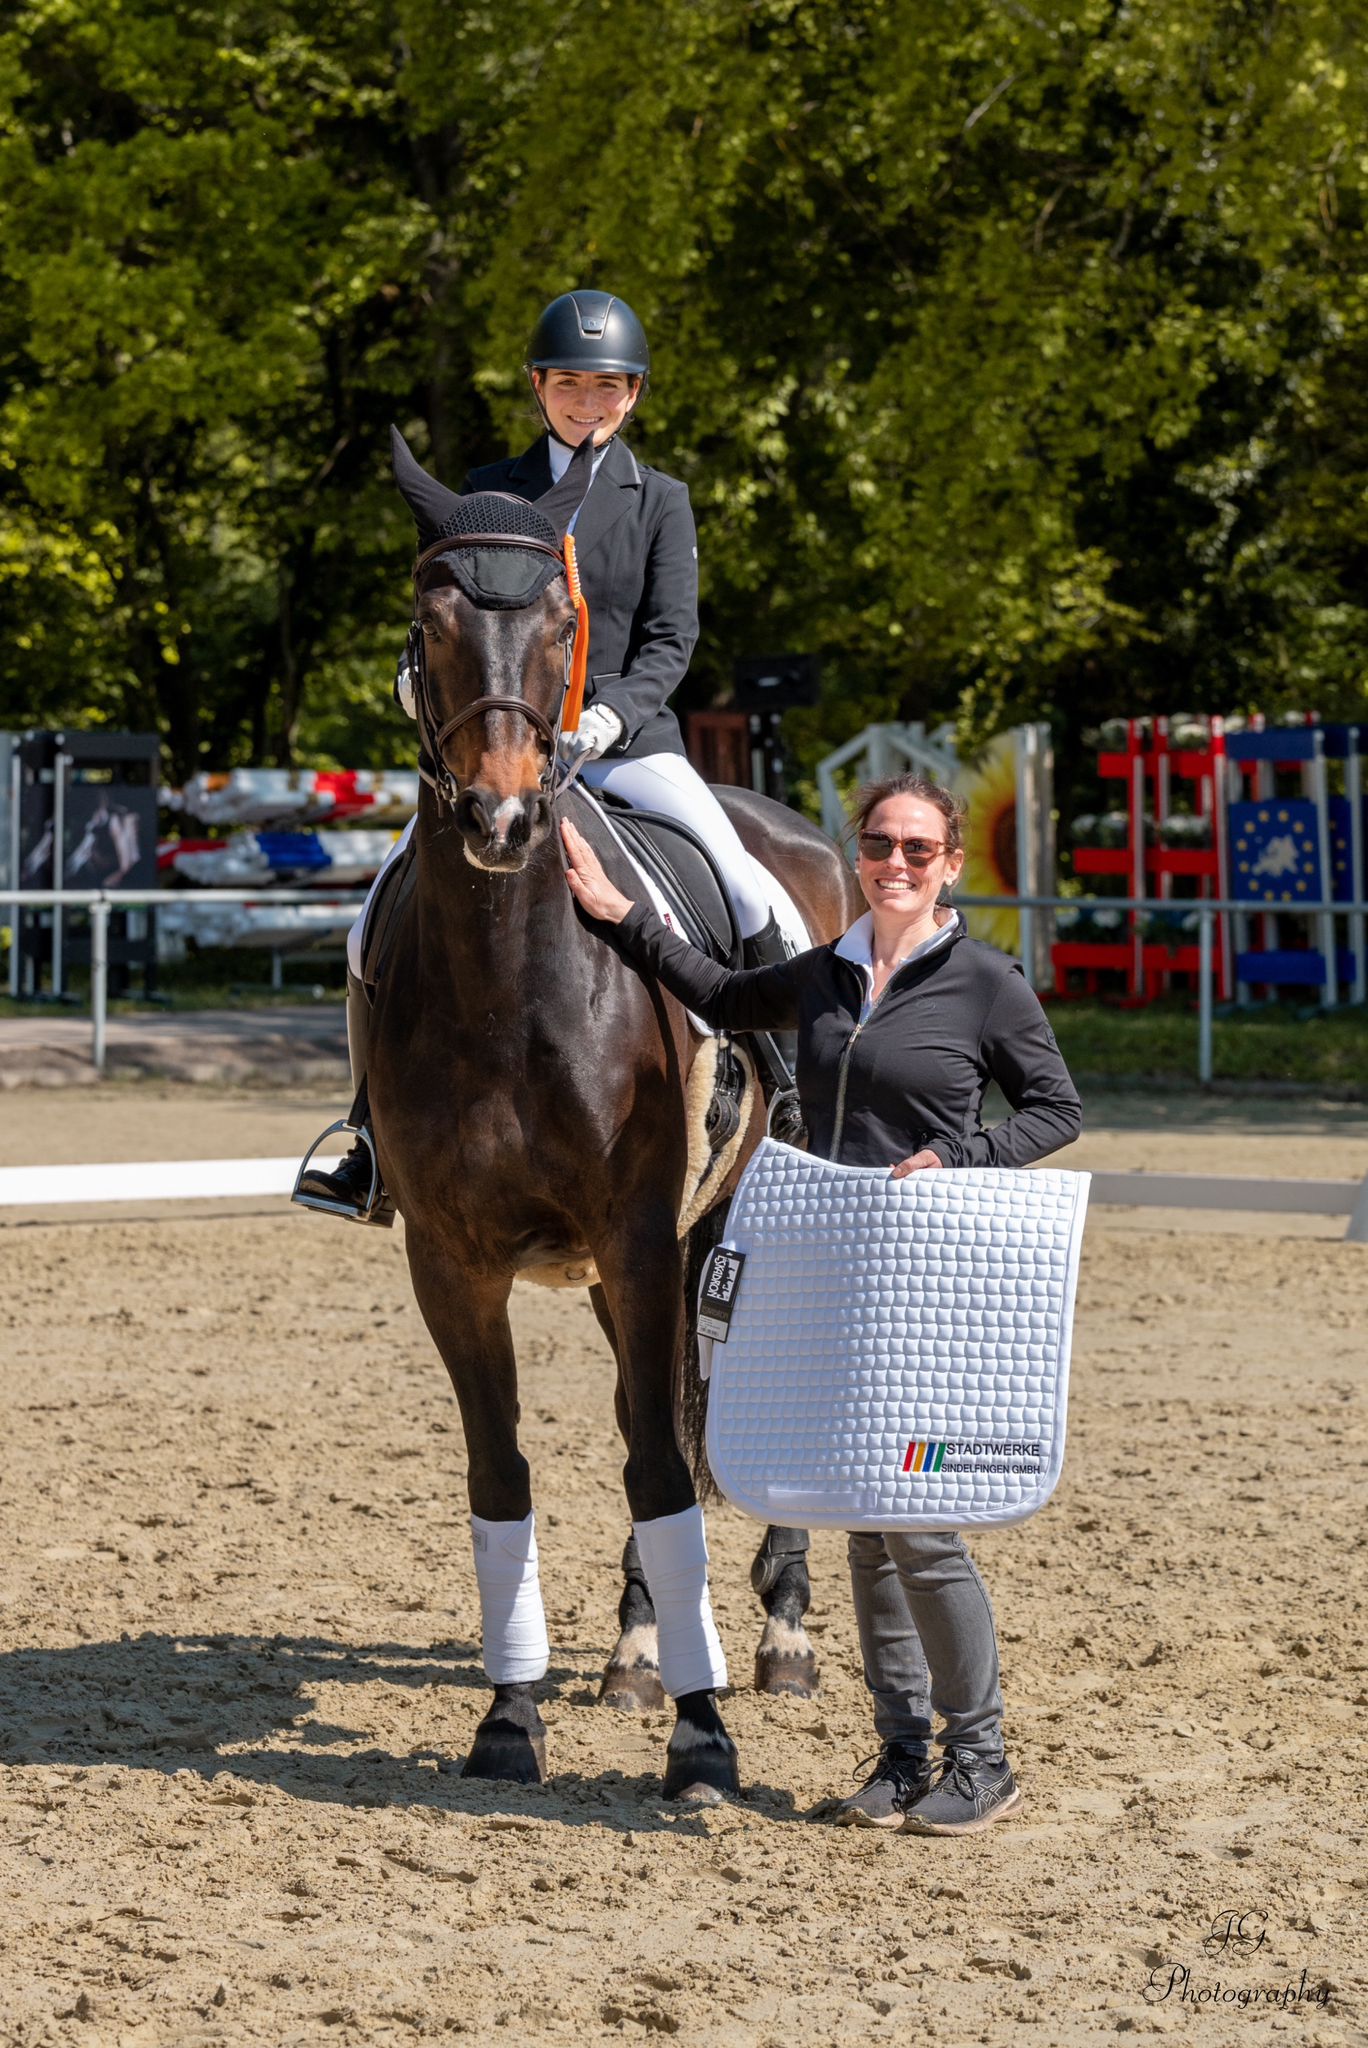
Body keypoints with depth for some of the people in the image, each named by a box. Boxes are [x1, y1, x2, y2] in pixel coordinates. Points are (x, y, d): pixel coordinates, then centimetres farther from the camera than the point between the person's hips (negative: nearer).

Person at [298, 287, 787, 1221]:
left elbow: (671, 639, -2)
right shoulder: (488, 492, 11)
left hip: (626, 741, -1)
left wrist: (614, 712, -20)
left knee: (755, 911, -18)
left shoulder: (659, 501, 6)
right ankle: (379, 1144, 4)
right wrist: (422, 671, -13)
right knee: (374, 933, -10)